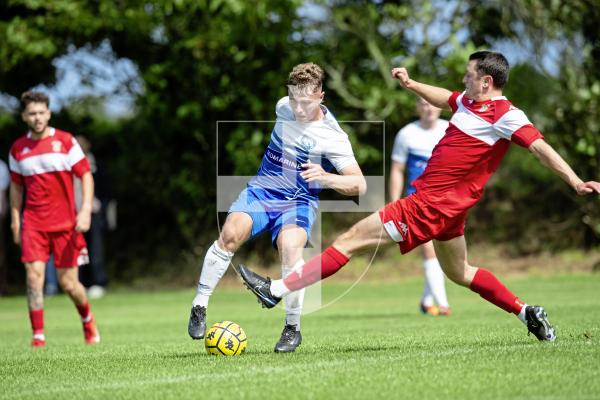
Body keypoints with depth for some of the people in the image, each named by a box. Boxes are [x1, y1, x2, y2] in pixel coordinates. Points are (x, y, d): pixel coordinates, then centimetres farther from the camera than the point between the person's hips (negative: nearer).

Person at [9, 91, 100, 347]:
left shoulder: (65, 141, -1)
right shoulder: (18, 149, 6)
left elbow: (86, 175, -1)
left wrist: (86, 210, -13)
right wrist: (15, 222, 12)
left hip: (65, 223, -2)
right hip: (33, 224, 2)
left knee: (68, 283, 1)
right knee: (34, 275, -14)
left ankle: (88, 320, 31)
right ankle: (38, 335, -9)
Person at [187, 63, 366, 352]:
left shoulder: (332, 137, -14)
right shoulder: (283, 107, 3)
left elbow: (359, 184, -18)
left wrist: (325, 177, -34)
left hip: (298, 201, -3)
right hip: (261, 189, 4)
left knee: (289, 246, -34)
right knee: (231, 233, -28)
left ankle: (292, 328, -16)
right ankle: (199, 305, -15)